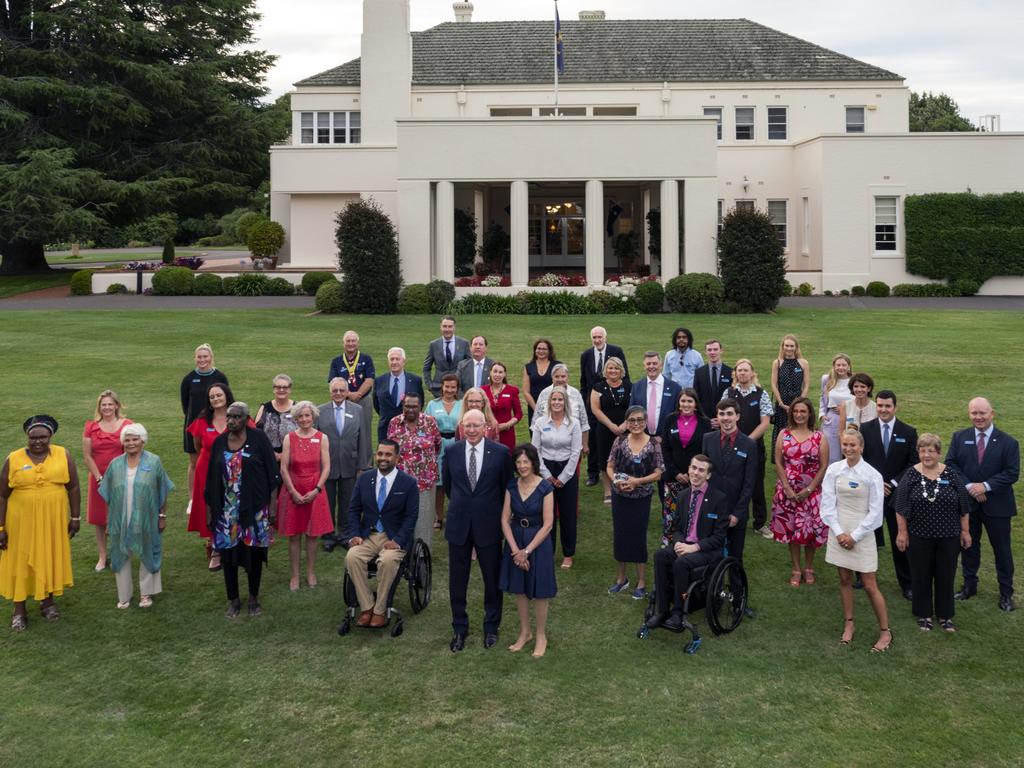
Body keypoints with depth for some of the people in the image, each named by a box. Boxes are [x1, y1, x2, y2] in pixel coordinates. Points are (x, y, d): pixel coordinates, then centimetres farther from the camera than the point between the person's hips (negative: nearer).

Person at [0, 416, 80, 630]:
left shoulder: (63, 455, -4)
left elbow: (73, 487, 3)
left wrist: (76, 517, 2)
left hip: (54, 521, 1)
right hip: (22, 522, -1)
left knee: (50, 560, 13)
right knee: (21, 563, 8)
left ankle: (48, 602, 31)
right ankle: (19, 610, 20)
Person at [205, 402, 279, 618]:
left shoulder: (258, 438, -5)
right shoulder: (219, 442, 5)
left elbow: (272, 472, -4)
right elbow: (211, 479, 9)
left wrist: (272, 503, -7)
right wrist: (209, 510, 9)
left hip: (254, 508, -2)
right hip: (226, 510, 3)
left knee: (254, 553, 6)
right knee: (228, 553, 6)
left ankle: (254, 598, 23)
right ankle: (233, 600, 21)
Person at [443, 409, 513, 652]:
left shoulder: (500, 452, -9)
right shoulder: (452, 452, -2)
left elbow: (507, 487, 3)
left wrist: (496, 512, 9)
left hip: (488, 525, -1)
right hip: (458, 524, 2)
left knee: (493, 578, 11)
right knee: (457, 580, 10)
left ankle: (491, 626, 29)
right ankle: (459, 628, 26)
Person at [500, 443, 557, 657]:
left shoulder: (545, 487, -14)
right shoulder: (512, 486, -2)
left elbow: (547, 525, -15)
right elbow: (505, 520, -3)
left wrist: (527, 551, -16)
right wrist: (515, 550, -13)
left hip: (538, 542, -4)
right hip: (515, 541, 4)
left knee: (539, 592, 5)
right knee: (519, 590, 13)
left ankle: (541, 636, 23)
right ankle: (525, 632, 30)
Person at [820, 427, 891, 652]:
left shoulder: (872, 475, -9)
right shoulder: (833, 470, -2)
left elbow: (875, 512, -6)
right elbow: (827, 504, -1)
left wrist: (854, 536, -9)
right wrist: (839, 533, -9)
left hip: (862, 534, -3)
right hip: (838, 531, 3)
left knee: (870, 585, -1)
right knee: (844, 580, 12)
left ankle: (885, 632, 11)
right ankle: (849, 624, 27)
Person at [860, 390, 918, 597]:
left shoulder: (908, 432, -1)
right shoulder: (865, 429, 0)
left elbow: (914, 464, -1)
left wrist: (893, 483, -10)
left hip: (897, 494, -1)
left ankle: (907, 584, 13)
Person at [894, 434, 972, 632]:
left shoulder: (951, 474, -2)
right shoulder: (911, 475, -4)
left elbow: (963, 507, 3)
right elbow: (901, 507, -2)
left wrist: (965, 531, 4)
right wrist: (902, 531, -4)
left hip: (948, 537, 1)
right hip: (919, 536, 0)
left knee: (946, 576, 9)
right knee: (921, 576, 9)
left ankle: (945, 615, 24)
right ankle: (924, 614, 24)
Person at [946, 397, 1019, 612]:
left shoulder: (1008, 442, -7)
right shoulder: (959, 437, 1)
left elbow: (1012, 473, -10)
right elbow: (950, 464, -5)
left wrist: (985, 486, -19)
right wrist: (969, 486, -17)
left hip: (997, 505, -2)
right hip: (966, 502, 2)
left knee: (1002, 549, 7)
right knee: (969, 545, 15)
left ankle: (1006, 592, 19)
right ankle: (969, 585, 30)